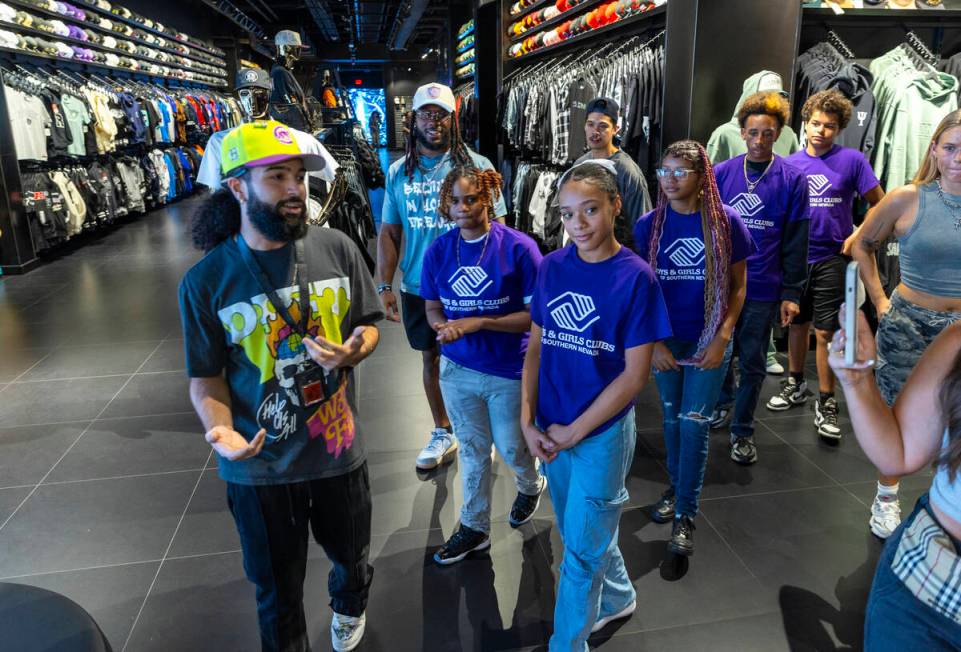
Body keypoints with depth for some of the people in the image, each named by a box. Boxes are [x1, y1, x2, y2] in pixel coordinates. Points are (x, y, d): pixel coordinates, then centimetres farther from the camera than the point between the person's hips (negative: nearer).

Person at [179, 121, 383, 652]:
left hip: (338, 448, 2)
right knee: (277, 589, 18)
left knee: (351, 553, 28)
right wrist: (221, 432, -25)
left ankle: (349, 606, 63)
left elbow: (368, 324, 3)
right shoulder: (206, 281, -12)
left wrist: (352, 352, -19)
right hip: (261, 464, -2)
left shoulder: (337, 249, -9)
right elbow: (207, 378, -6)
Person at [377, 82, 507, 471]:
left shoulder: (476, 166, -5)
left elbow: (497, 227, -5)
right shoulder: (399, 172, 5)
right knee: (431, 358, 15)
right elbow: (389, 232, 8)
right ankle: (443, 434, 33)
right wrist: (384, 285, 1)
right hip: (417, 289, 4)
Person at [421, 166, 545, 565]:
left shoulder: (518, 248, -15)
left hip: (510, 371, -3)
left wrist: (477, 323, -24)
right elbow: (432, 309, 7)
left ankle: (530, 486, 50)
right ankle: (474, 527, 37)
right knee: (472, 449, 18)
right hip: (457, 368, 4)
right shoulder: (438, 251, -2)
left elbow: (536, 314, -16)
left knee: (511, 448, 15)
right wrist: (445, 328, -17)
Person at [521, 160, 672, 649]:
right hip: (551, 431, 5)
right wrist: (528, 422, -5)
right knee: (578, 531, 23)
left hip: (602, 432, -5)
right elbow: (536, 347, 4)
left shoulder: (635, 276, -14)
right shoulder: (551, 267, -2)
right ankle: (617, 598, 50)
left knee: (582, 548, 9)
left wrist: (574, 431, -13)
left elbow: (635, 373, -14)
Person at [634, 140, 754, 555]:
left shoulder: (725, 221, -8)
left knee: (694, 422, -1)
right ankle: (676, 487, 36)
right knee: (672, 418, 14)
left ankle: (685, 514, 12)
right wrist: (653, 343, -6)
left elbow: (738, 286, -2)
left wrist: (722, 338, -11)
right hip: (664, 339, 2)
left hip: (709, 339, -2)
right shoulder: (649, 225, -5)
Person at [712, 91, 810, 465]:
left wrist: (791, 293, -6)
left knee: (752, 363, 7)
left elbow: (795, 242, -3)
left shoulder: (792, 180, -4)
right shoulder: (721, 174, 1)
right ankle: (725, 402, 41)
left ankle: (742, 431, 22)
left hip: (763, 290, -2)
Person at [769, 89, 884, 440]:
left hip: (831, 258, -3)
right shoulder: (789, 164, 3)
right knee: (798, 323, 16)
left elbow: (880, 204, 0)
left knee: (825, 331, -2)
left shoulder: (852, 160, -5)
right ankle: (796, 385, 33)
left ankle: (826, 403, 11)